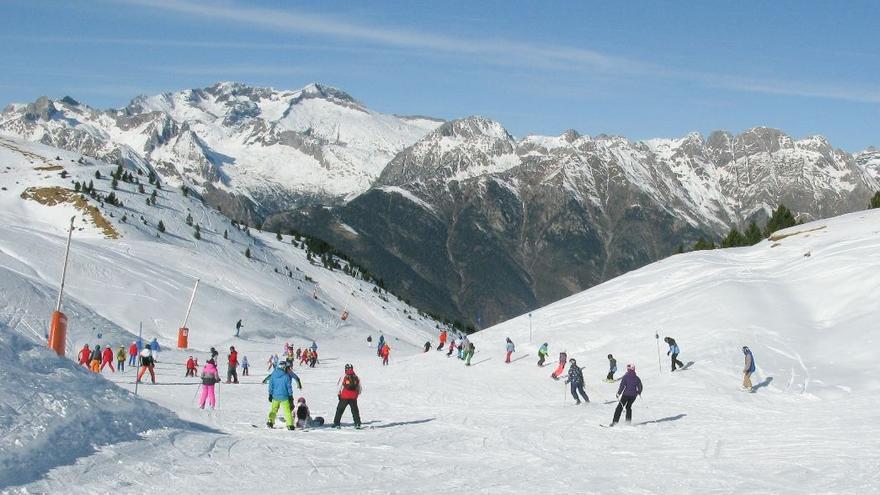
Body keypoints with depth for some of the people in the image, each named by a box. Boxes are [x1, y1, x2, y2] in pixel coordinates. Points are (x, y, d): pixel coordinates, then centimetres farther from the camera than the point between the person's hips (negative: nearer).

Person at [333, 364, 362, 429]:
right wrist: (357, 394, 24)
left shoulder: (344, 377, -7)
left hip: (344, 397, -3)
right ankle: (357, 423, 6)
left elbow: (339, 386, -7)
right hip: (353, 397, 3)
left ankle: (336, 423, 7)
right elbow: (360, 389, 11)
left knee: (340, 410, 8)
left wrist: (338, 394, 8)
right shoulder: (356, 377, 5)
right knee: (355, 410, 11)